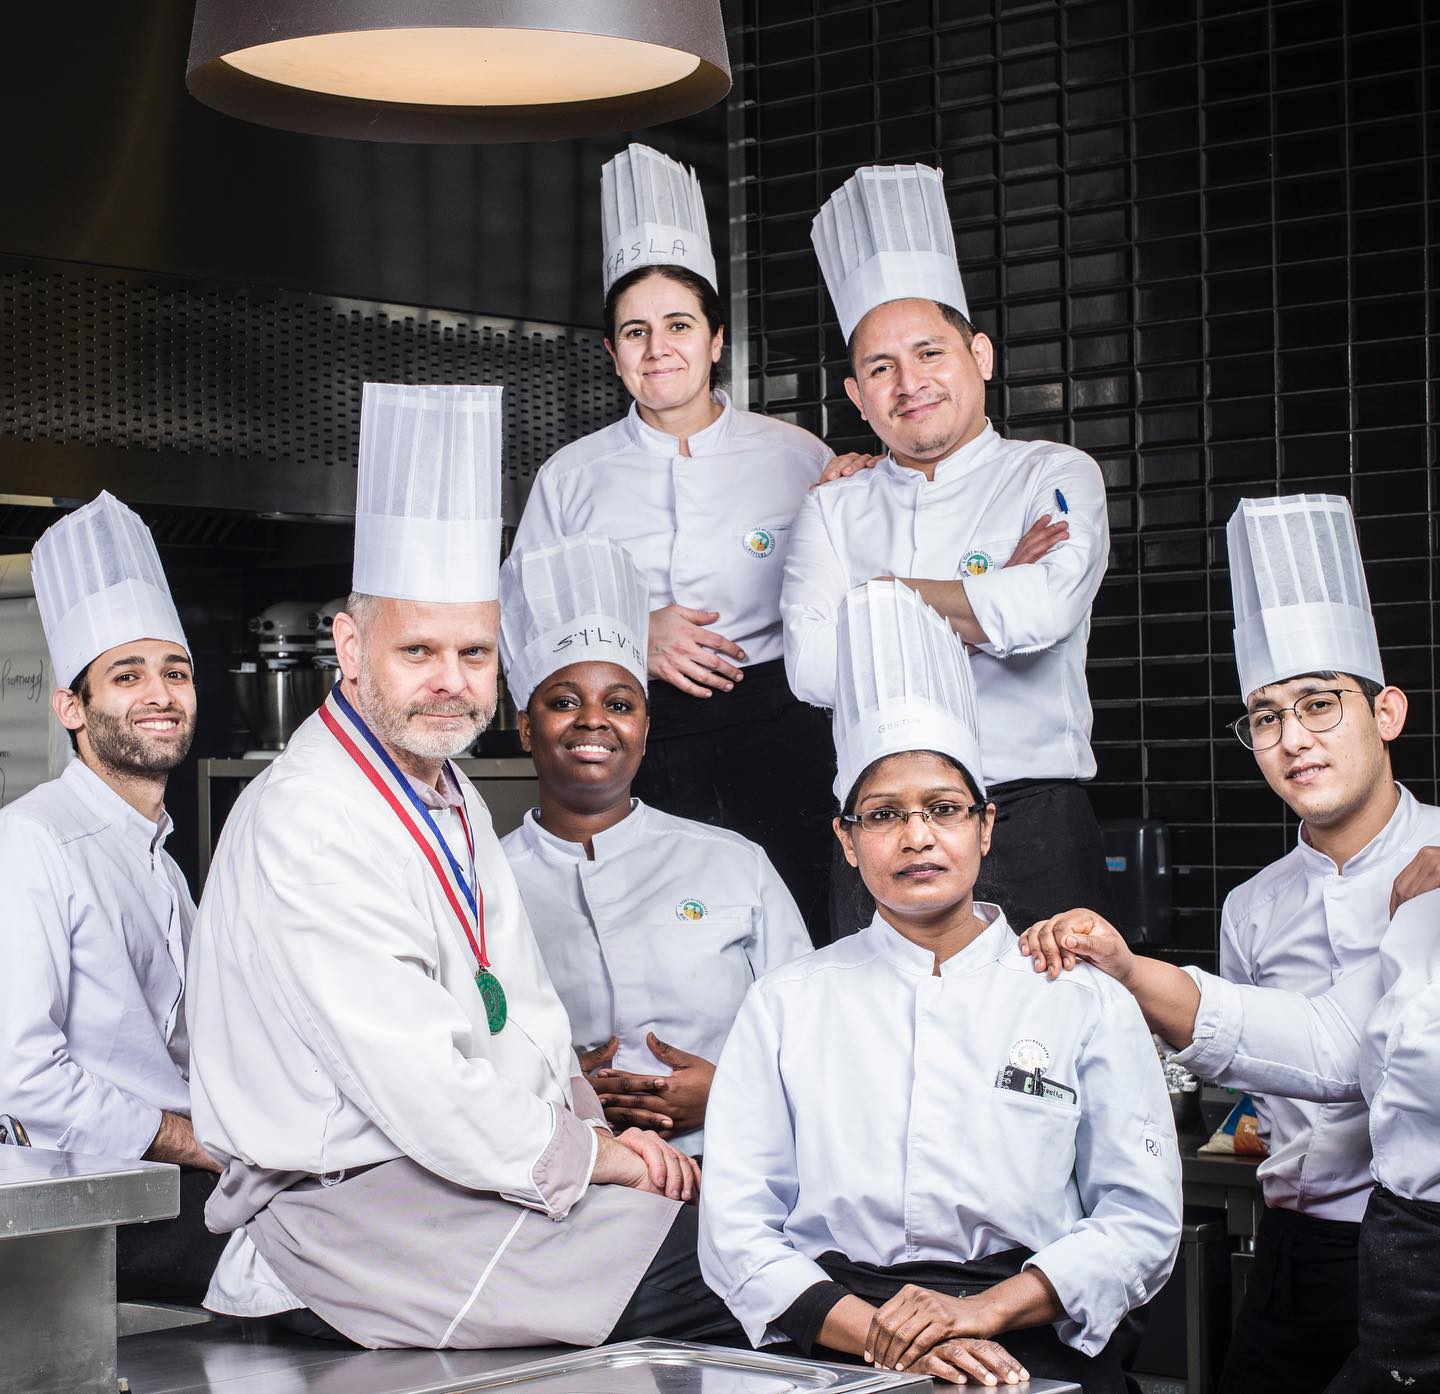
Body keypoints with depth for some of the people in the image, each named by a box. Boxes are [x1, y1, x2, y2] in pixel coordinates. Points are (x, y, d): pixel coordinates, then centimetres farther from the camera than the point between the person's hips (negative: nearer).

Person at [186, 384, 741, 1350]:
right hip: (350, 1222, -9)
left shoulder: (450, 798, 16)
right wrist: (587, 1153, -7)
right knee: (722, 1269, -21)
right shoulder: (311, 828, -17)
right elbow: (423, 1094, -20)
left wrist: (598, 1131, 4)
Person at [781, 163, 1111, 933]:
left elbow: (1042, 611, -16)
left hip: (1030, 828, -2)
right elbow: (814, 667, -4)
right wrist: (989, 602, -6)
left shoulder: (1053, 477, 5)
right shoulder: (834, 510, 13)